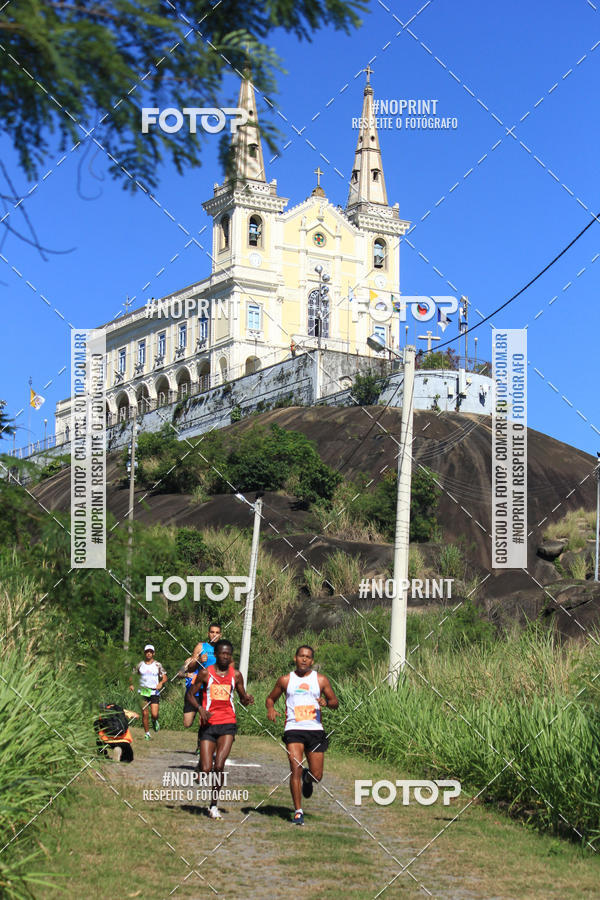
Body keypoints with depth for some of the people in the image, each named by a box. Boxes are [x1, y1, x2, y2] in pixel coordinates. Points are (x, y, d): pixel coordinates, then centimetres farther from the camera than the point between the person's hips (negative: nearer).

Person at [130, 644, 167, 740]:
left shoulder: (158, 665, 3)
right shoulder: (140, 665, 7)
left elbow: (165, 677, 2)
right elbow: (133, 675, 13)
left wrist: (161, 683, -18)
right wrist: (131, 684, -5)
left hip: (154, 692, -1)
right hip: (143, 692, 1)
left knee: (154, 714, -11)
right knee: (144, 713, -2)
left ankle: (155, 721, 24)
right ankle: (147, 733, 12)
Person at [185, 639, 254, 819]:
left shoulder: (235, 675, 8)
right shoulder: (205, 673, 1)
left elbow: (242, 698, 17)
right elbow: (190, 695, 3)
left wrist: (247, 700, -8)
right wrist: (200, 708, -15)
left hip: (227, 724, 1)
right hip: (208, 725, -1)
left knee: (219, 766, -13)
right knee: (206, 770, -6)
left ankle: (214, 805, 2)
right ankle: (200, 765, 33)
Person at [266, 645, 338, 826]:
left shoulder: (321, 680, 7)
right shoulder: (285, 680, 7)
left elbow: (335, 702, 11)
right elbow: (271, 698, 19)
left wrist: (326, 702, -13)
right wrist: (270, 709, -4)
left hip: (315, 730, 1)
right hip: (293, 729, -1)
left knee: (317, 776, 4)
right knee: (296, 770, -15)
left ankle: (307, 778, 42)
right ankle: (298, 812, -9)